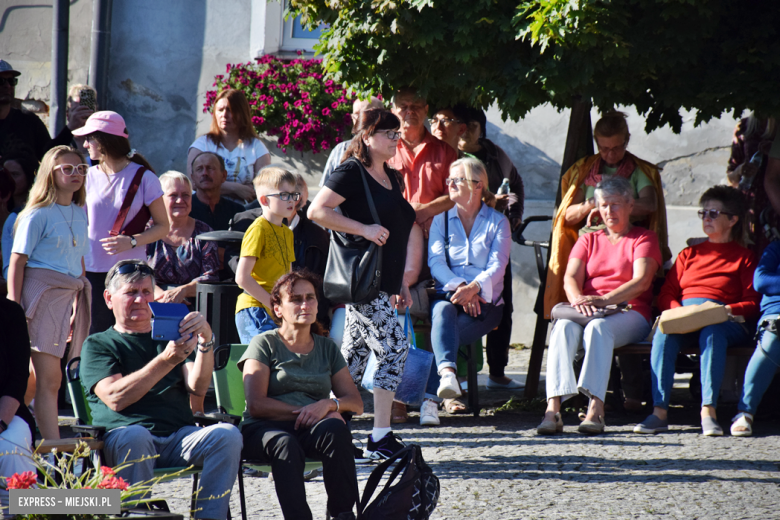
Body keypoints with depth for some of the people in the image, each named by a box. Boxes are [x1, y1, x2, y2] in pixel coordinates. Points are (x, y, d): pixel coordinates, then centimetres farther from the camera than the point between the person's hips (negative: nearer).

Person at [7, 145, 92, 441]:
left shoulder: (80, 214, 15)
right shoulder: (38, 214, -4)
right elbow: (17, 262, -6)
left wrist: (82, 303, 19)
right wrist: (14, 309, -12)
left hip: (71, 295, 6)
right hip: (42, 292, -6)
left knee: (49, 380, 5)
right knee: (49, 379, -9)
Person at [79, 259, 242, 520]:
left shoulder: (170, 337, 26)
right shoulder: (97, 345, 14)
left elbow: (198, 387, 7)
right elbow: (115, 398, -7)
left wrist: (206, 340, -10)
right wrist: (166, 360, -16)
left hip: (180, 437, 3)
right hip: (122, 435, -3)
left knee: (227, 435, -26)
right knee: (134, 436, -38)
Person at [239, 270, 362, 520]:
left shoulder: (327, 348, 21)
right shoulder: (264, 344, 9)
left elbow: (356, 403, 14)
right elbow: (256, 404, -3)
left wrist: (329, 404, -9)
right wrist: (305, 412, -12)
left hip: (311, 432, 3)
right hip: (265, 429, -3)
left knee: (334, 429, -34)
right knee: (285, 444, -40)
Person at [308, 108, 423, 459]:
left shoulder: (391, 178, 18)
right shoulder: (351, 173, -9)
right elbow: (317, 211, -17)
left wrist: (402, 282, 22)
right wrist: (364, 229, -20)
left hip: (383, 281, 9)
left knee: (355, 353, 9)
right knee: (394, 347, -13)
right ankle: (380, 437, -12)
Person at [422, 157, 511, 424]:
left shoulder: (497, 222, 10)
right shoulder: (441, 219, 17)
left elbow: (497, 266, -3)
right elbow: (435, 261, 2)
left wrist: (473, 287, -23)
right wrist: (458, 287, -17)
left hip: (485, 300, -1)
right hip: (448, 294, 1)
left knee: (441, 332, -31)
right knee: (442, 312, -37)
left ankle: (430, 397, -34)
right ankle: (447, 373, -59)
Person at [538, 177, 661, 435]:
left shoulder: (644, 239, 11)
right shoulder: (588, 240, 25)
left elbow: (641, 282, -6)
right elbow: (571, 277, 8)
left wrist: (604, 300, -22)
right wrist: (578, 299, -18)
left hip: (629, 313, -3)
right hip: (588, 311, 3)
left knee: (598, 327, -38)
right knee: (564, 326, -32)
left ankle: (595, 410, -51)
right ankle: (553, 409, -47)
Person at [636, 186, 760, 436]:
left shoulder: (743, 257, 17)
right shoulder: (689, 254, 28)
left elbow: (752, 304, 5)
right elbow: (666, 294, 18)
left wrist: (727, 310, -15)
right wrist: (678, 311, -5)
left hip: (724, 321, -3)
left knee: (711, 332, -40)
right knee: (663, 333, -33)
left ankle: (708, 411, -48)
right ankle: (659, 411, -41)